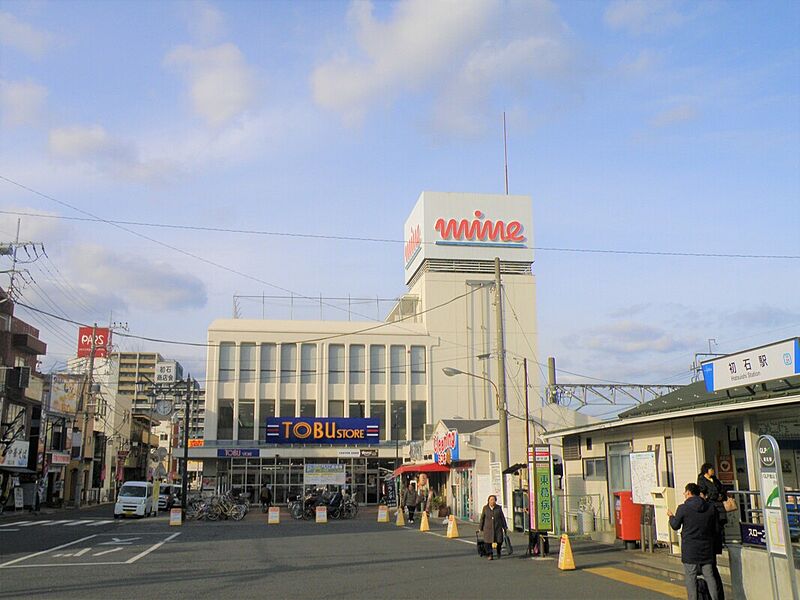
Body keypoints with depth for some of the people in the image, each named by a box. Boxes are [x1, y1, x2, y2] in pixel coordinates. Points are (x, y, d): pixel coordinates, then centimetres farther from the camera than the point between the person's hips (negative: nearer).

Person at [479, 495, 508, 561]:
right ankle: (490, 555, 6)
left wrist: (505, 527, 8)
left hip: (498, 527, 0)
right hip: (488, 528, 0)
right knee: (488, 541, -7)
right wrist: (481, 528, 9)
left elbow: (502, 517, 8)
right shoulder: (485, 508, 1)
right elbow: (482, 518, 7)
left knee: (499, 541, -2)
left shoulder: (498, 508, 3)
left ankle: (498, 552, 29)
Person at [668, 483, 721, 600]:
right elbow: (717, 529, 5)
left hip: (690, 550, -3)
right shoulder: (711, 507, 0)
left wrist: (671, 516, 21)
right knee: (710, 576, 10)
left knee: (690, 577, 4)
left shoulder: (683, 508, -11)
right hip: (707, 549, 4)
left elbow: (675, 526, 1)